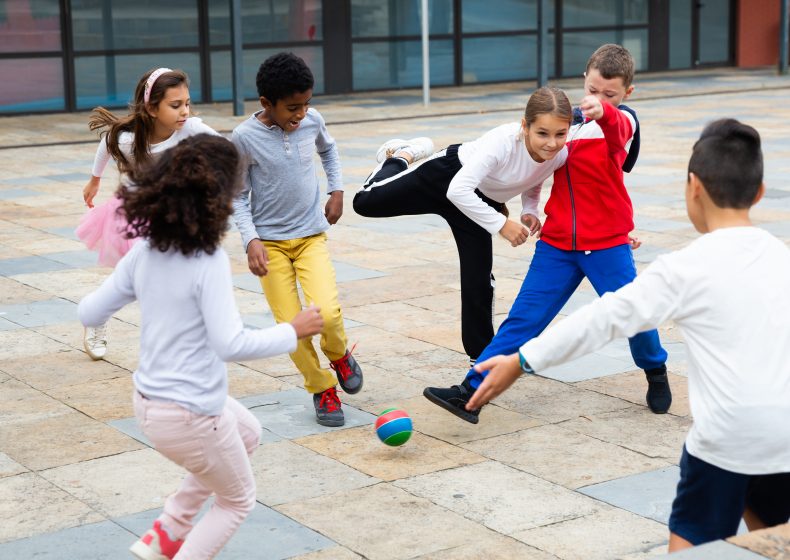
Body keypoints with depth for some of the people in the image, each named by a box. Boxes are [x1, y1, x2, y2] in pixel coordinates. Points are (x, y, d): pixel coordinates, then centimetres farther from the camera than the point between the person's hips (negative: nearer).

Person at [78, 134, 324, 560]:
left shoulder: (144, 253, -3)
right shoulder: (209, 261, -23)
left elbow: (90, 313, 2)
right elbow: (231, 344, -28)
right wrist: (293, 331, -15)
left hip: (148, 400, 7)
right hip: (189, 415, -7)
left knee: (247, 433, 34)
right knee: (237, 500, 20)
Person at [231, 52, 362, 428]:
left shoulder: (312, 120, -4)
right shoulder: (245, 137, -14)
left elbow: (328, 149, 21)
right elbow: (238, 196, -4)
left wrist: (337, 190, 14)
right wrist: (250, 239, -15)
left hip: (311, 235, 2)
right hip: (269, 241, -2)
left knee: (328, 313, -18)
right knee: (290, 325, -6)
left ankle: (338, 354, 15)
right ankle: (323, 389, 16)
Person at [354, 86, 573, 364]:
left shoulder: (562, 155, -24)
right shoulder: (503, 141, -41)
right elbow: (458, 190, -39)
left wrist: (529, 211, -15)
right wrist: (501, 224, -36)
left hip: (480, 202, 4)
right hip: (448, 177, -4)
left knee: (478, 279, 4)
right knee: (367, 201, -5)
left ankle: (481, 354, 24)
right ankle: (402, 156, 27)